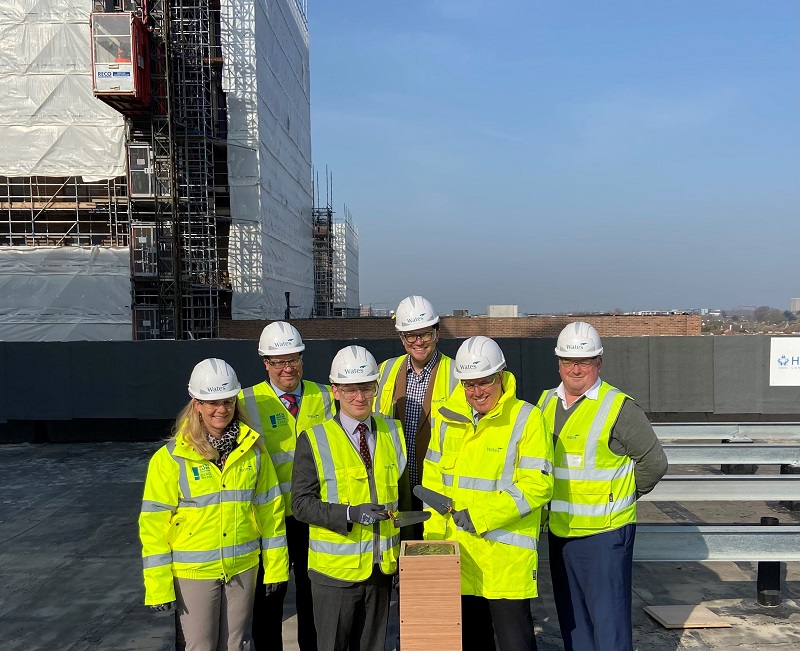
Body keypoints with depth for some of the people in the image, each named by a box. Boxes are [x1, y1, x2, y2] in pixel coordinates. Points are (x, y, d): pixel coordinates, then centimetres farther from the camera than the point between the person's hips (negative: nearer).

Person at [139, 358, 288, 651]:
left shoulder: (252, 450, -3)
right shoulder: (170, 458, -12)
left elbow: (270, 508, 3)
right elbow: (153, 524, -9)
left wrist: (275, 567, 3)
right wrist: (159, 586, -9)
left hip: (243, 568, 3)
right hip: (194, 572, -2)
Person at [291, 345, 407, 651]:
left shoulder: (393, 432, 4)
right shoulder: (314, 440, -10)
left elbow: (403, 493, 10)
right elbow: (301, 504, -11)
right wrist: (350, 513, -25)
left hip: (383, 566, 4)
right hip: (336, 568, -4)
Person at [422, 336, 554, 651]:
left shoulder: (526, 418, -10)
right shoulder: (447, 417, 4)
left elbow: (537, 486, -15)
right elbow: (433, 479, 9)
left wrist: (480, 516, -19)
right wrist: (434, 537, 0)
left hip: (507, 556, -5)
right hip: (456, 552, 5)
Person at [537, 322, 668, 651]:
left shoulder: (620, 407, -12)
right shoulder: (547, 402, 7)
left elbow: (654, 462, -6)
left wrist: (622, 496, 2)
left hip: (604, 532, -6)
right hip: (559, 530, 6)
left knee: (608, 616, 0)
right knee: (571, 616, 17)